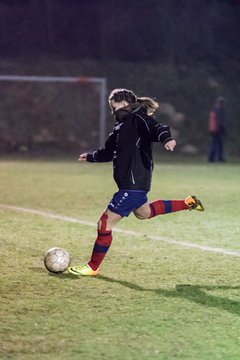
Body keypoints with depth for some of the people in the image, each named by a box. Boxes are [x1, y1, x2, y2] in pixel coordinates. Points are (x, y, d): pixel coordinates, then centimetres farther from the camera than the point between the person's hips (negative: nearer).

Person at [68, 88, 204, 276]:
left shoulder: (138, 119, -12)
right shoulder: (122, 125, 15)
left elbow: (157, 128, -29)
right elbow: (110, 151, 30)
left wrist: (166, 138, -51)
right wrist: (91, 157, 45)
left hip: (134, 184, -10)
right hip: (130, 182, 10)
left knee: (105, 223, -6)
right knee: (142, 212, 34)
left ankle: (93, 267, 7)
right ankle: (188, 203, 38)